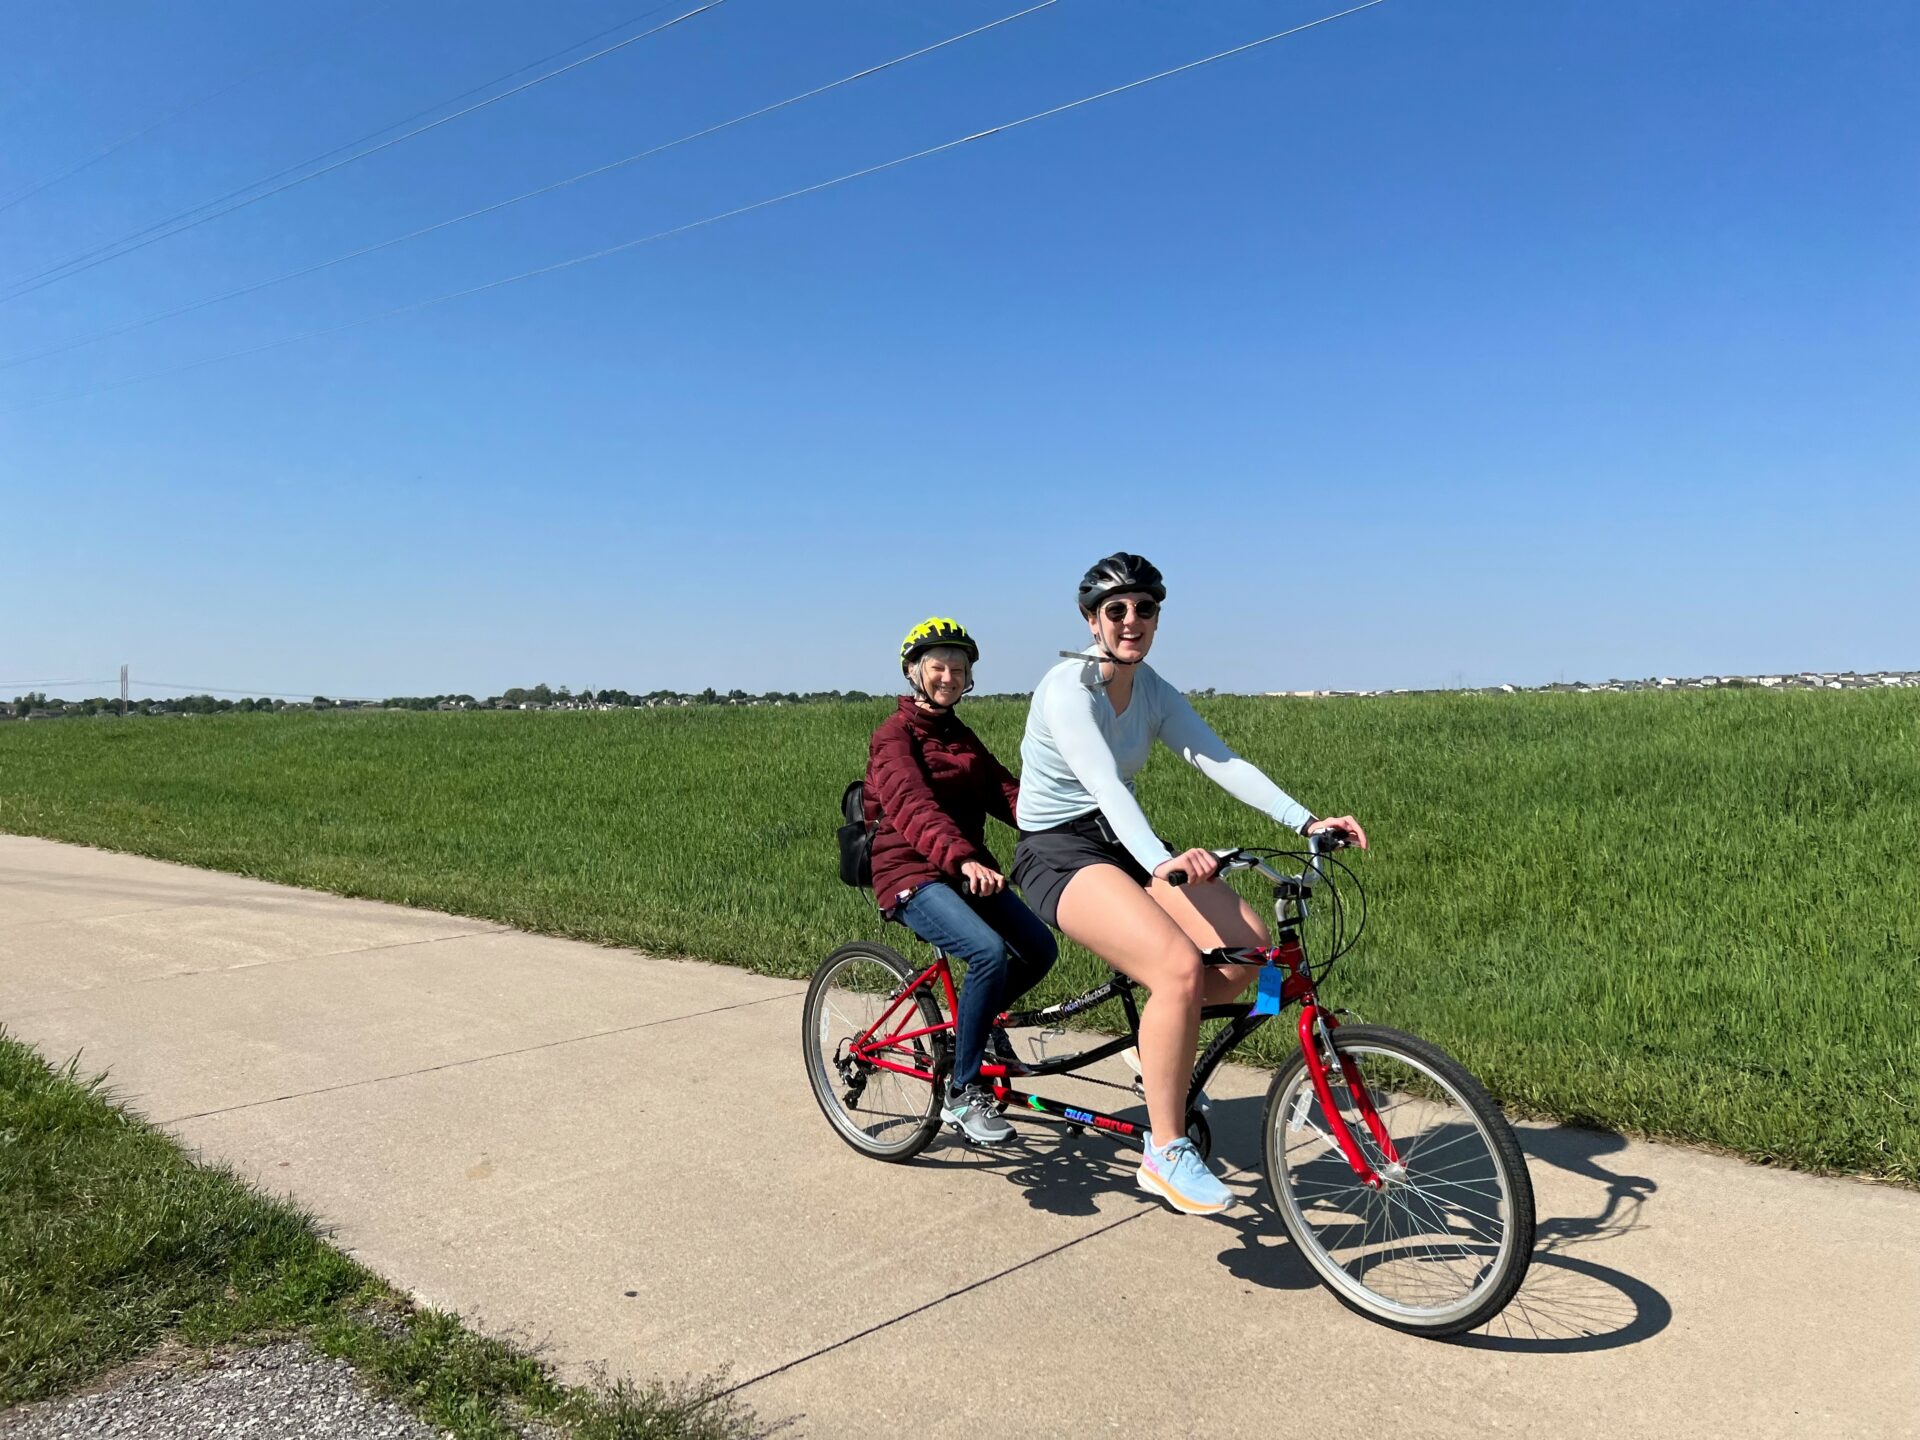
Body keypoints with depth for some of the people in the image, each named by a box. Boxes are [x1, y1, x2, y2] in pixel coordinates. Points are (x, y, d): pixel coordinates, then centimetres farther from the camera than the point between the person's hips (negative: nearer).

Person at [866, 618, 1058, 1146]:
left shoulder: (963, 737, 16)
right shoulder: (895, 734, -8)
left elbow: (1005, 792, 2)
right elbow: (913, 806, -27)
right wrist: (963, 858, -45)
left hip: (967, 869, 7)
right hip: (911, 873, -7)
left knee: (1040, 948, -11)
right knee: (990, 953, -28)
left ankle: (977, 1019, 18)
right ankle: (962, 1093, -14)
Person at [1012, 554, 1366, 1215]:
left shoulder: (1154, 692, 5)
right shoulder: (1068, 687, -16)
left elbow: (1221, 761, -6)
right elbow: (1103, 782, -32)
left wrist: (1306, 821, -19)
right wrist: (1160, 862, -48)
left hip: (1123, 843, 7)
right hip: (1059, 851, -7)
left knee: (1248, 947, -15)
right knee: (1180, 968, -28)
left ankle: (1161, 1042, 13)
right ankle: (1165, 1155, -13)